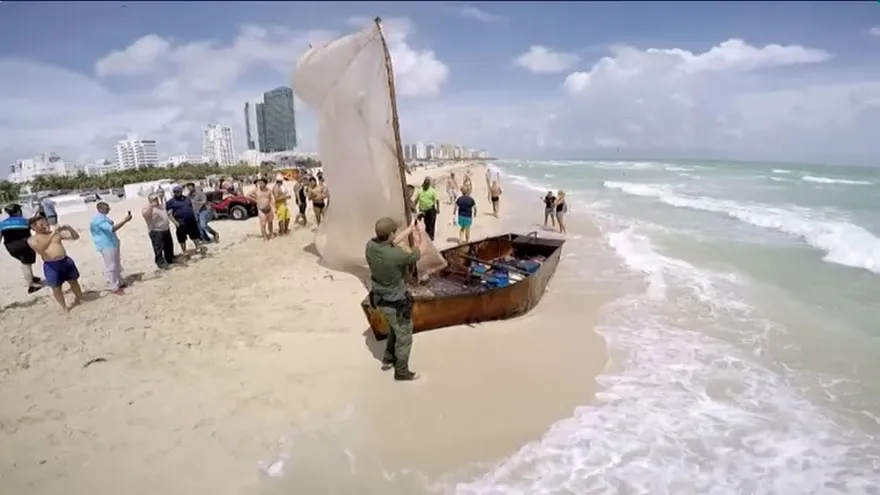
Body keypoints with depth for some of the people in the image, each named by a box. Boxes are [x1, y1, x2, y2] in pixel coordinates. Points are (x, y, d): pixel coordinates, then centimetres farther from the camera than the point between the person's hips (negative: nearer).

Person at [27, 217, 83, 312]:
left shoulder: (56, 233, 7)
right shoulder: (32, 239, -2)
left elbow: (75, 237, 8)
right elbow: (40, 248, -22)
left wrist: (69, 228, -12)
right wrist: (51, 235, -25)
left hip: (66, 260, 3)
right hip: (51, 265, -3)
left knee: (73, 281, 16)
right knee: (56, 287, 5)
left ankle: (80, 299, 34)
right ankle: (64, 306, 17)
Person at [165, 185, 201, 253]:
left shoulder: (187, 198, 13)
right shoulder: (170, 202, -4)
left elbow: (192, 209, 20)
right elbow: (169, 214, -10)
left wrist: (195, 218, 11)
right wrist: (176, 223, -19)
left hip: (192, 221, 4)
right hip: (181, 223, -4)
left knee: (195, 236, 12)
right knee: (182, 239, 5)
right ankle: (185, 252, 16)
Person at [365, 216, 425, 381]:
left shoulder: (370, 245, -17)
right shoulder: (396, 255, -38)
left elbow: (392, 243, 5)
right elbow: (416, 255, -16)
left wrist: (411, 228, 8)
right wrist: (420, 232, 0)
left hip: (380, 300, 7)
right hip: (396, 305, -7)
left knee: (395, 328, 34)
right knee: (404, 338, 18)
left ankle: (388, 359, 50)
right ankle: (402, 372, 39)